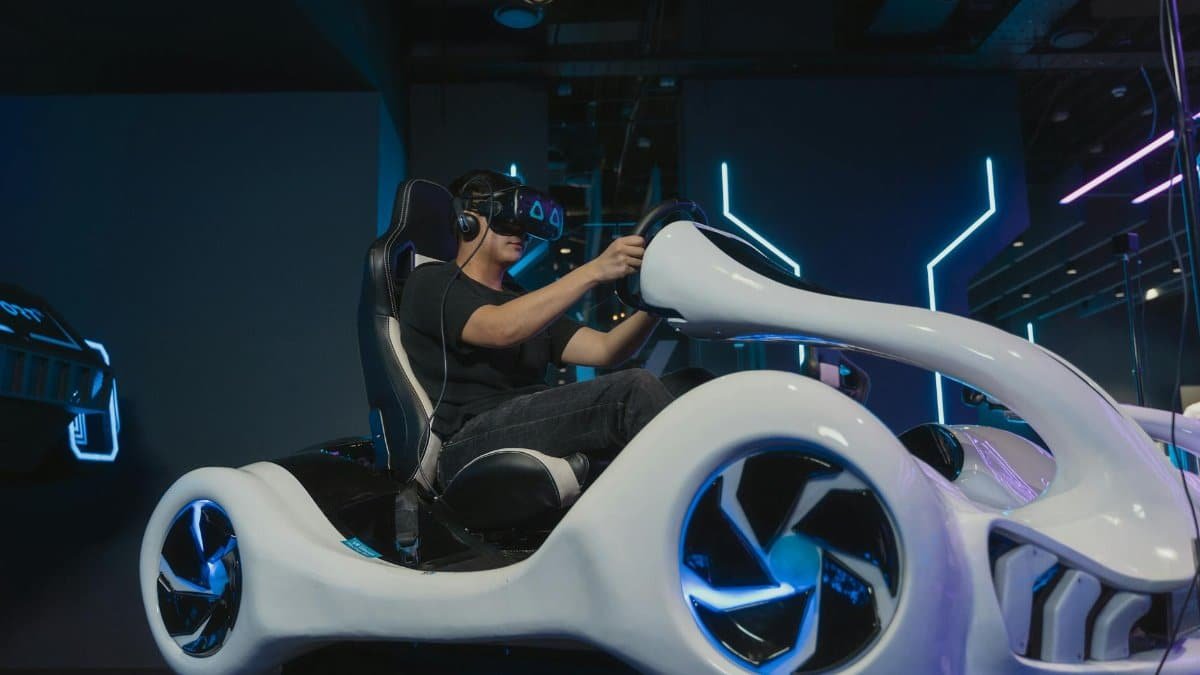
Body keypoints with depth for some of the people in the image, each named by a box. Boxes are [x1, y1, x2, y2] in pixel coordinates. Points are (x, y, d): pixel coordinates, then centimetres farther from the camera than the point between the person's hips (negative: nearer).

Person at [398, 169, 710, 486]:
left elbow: (605, 350, 15)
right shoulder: (431, 282, 7)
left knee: (692, 385, -13)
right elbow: (501, 330, -15)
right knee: (634, 388, -28)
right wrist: (594, 270, -19)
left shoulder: (529, 303, 30)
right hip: (469, 444, -7)